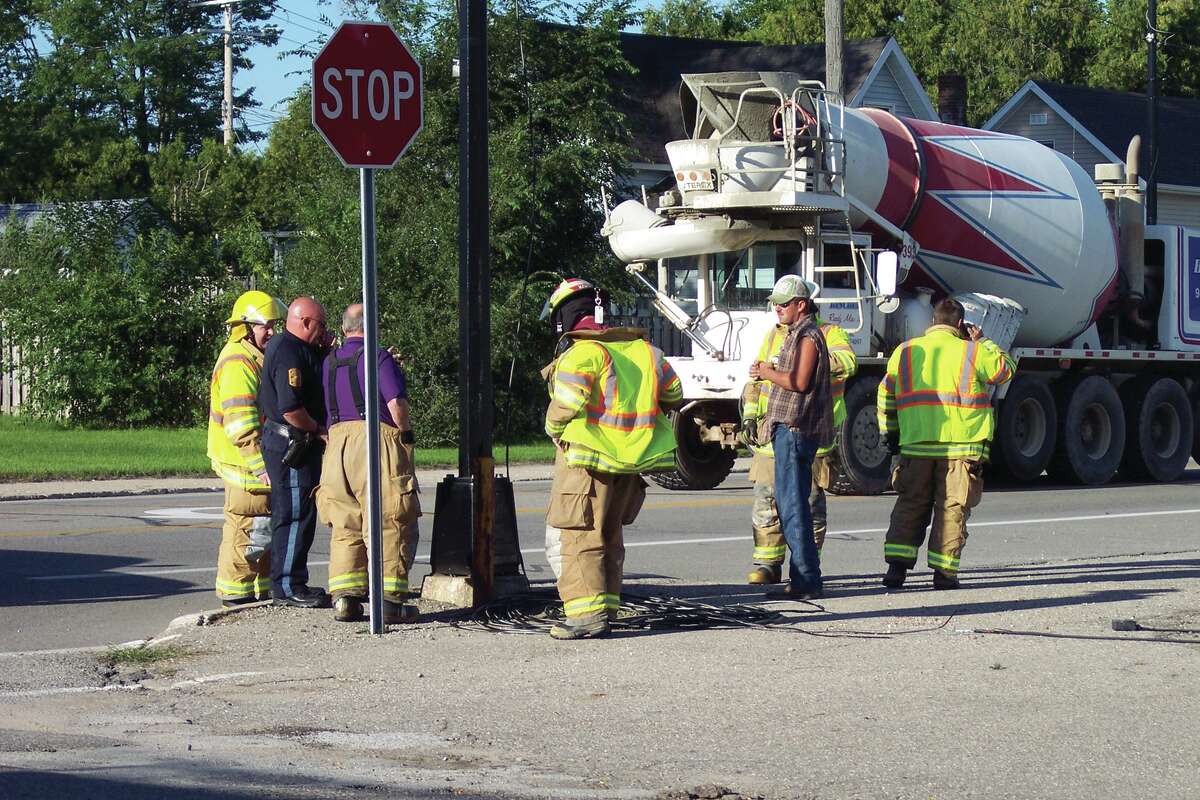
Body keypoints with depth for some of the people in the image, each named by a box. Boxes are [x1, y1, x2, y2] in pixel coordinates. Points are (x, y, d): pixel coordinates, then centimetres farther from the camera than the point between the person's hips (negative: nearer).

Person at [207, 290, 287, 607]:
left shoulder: (255, 358, 18)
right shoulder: (237, 363, -16)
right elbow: (240, 423, -23)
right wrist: (261, 465, -25)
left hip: (261, 465, 10)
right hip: (247, 465, -10)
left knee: (267, 526, 16)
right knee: (250, 527, -6)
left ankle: (265, 587, 26)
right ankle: (235, 590, 2)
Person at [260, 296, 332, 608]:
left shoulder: (299, 349, 16)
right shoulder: (288, 352, -18)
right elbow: (291, 409, -25)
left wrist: (327, 349, 10)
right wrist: (320, 430, -11)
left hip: (298, 445, 11)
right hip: (290, 443, -11)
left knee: (300, 513, 14)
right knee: (295, 514, -8)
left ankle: (290, 583, 20)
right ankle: (287, 586, -5)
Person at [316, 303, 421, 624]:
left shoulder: (329, 362, 16)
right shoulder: (378, 357, -4)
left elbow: (326, 405, 17)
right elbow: (397, 404, -10)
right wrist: (406, 434, 2)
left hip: (337, 440, 6)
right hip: (376, 439, -6)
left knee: (345, 526, 9)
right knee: (388, 526, -3)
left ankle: (344, 598, 4)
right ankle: (389, 599, -6)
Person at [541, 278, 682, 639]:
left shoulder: (581, 354, -14)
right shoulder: (642, 349, 9)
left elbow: (565, 406, -22)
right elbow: (672, 393, 16)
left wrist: (555, 431, -2)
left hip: (589, 459, -7)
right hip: (631, 459, 7)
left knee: (580, 535, -4)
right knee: (610, 535, 18)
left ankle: (587, 612, -12)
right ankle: (607, 606, 22)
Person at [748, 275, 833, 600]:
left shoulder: (808, 336, -12)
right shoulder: (797, 334, 21)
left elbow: (799, 382, -21)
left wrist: (768, 373, -9)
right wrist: (767, 373, 12)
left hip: (795, 430, -11)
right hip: (789, 428, 11)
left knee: (793, 506, -11)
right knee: (788, 505, 13)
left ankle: (807, 582, -10)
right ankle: (801, 579, 17)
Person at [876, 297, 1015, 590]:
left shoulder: (905, 351, 8)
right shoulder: (973, 353, -2)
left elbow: (886, 396, 12)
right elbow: (1005, 369, 14)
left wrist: (890, 433, 22)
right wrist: (983, 342, 23)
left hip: (916, 444, 3)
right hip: (962, 446, -3)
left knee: (910, 505, 11)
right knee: (952, 509, 5)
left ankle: (897, 566, 1)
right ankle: (944, 571, 3)